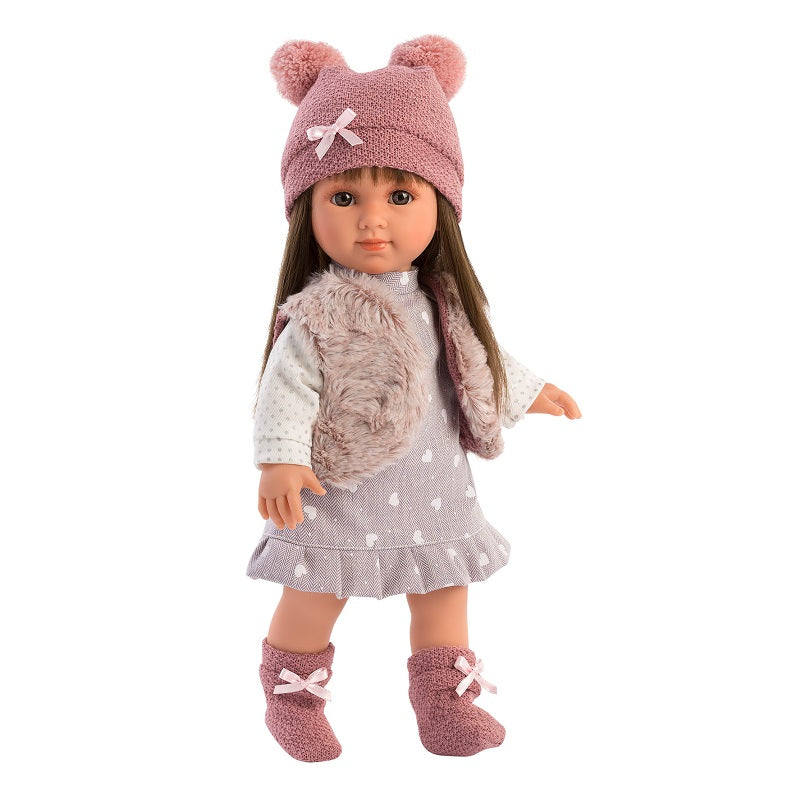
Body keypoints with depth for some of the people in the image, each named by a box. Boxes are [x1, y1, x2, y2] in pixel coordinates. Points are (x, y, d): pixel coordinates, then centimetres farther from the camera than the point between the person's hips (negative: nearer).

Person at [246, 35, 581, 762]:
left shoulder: (441, 298, 1)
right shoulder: (320, 314, -18)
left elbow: (477, 355, 17)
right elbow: (285, 387, -19)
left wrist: (527, 392, 28)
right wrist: (279, 460, -31)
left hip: (432, 486, 6)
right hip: (340, 490, -5)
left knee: (444, 592, 14)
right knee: (316, 596, 6)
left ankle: (446, 703, 31)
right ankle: (293, 698, 29)